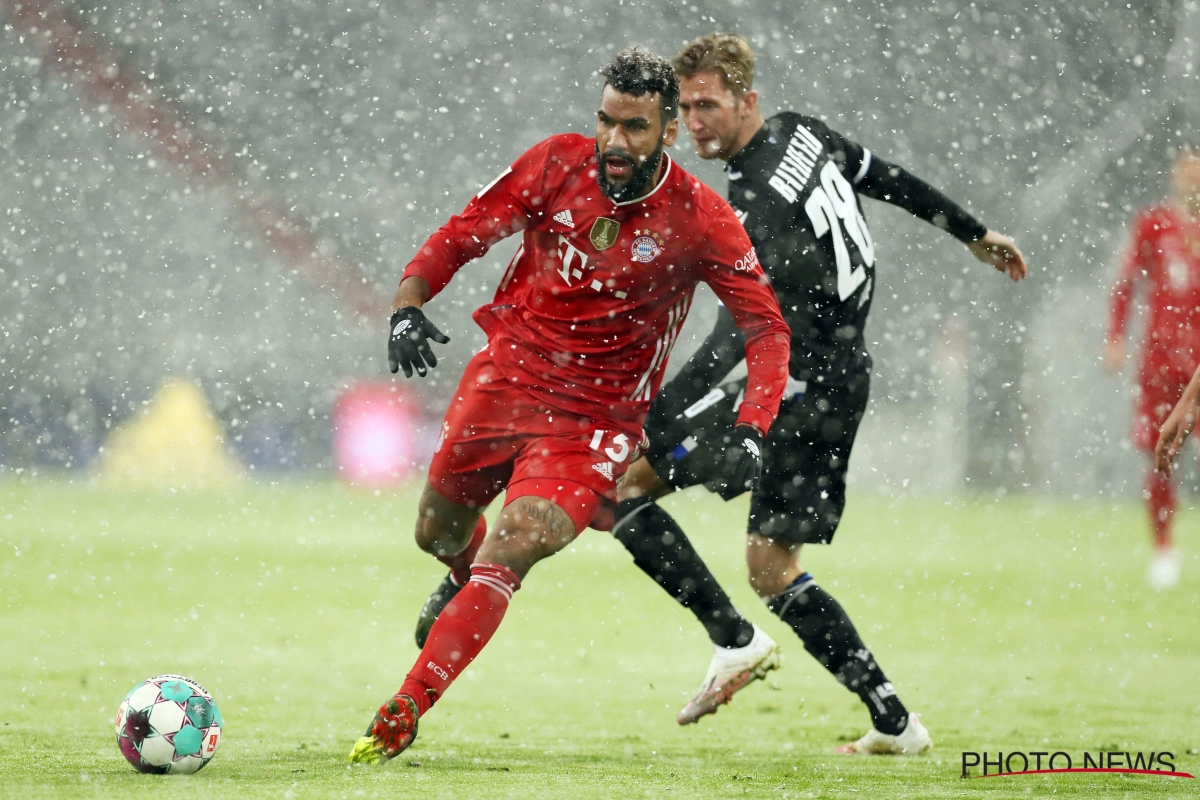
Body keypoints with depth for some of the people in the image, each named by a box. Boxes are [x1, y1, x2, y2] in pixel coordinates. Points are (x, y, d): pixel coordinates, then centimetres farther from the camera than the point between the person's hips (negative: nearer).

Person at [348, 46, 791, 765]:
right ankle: (468, 587, 57)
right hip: (505, 377, 4)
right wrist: (409, 304, -18)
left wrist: (751, 430, -22)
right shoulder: (557, 165, -8)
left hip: (595, 417, -4)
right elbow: (464, 235, 1)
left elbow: (767, 327, -8)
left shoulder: (699, 219, -13)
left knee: (504, 560, -21)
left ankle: (402, 716, -19)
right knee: (438, 535, 19)